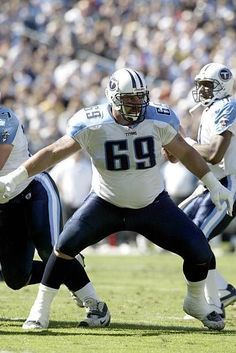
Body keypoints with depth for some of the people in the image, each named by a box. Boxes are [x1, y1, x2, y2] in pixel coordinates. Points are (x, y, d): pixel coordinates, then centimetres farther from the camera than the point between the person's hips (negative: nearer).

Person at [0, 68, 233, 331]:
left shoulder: (159, 120, -14)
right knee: (65, 247, -18)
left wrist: (213, 184, 7)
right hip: (106, 205, -1)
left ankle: (197, 303, 21)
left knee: (199, 251, -8)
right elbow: (54, 153, -12)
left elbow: (184, 152, 2)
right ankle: (41, 310, -1)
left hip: (153, 205, 1)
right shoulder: (92, 125, -20)